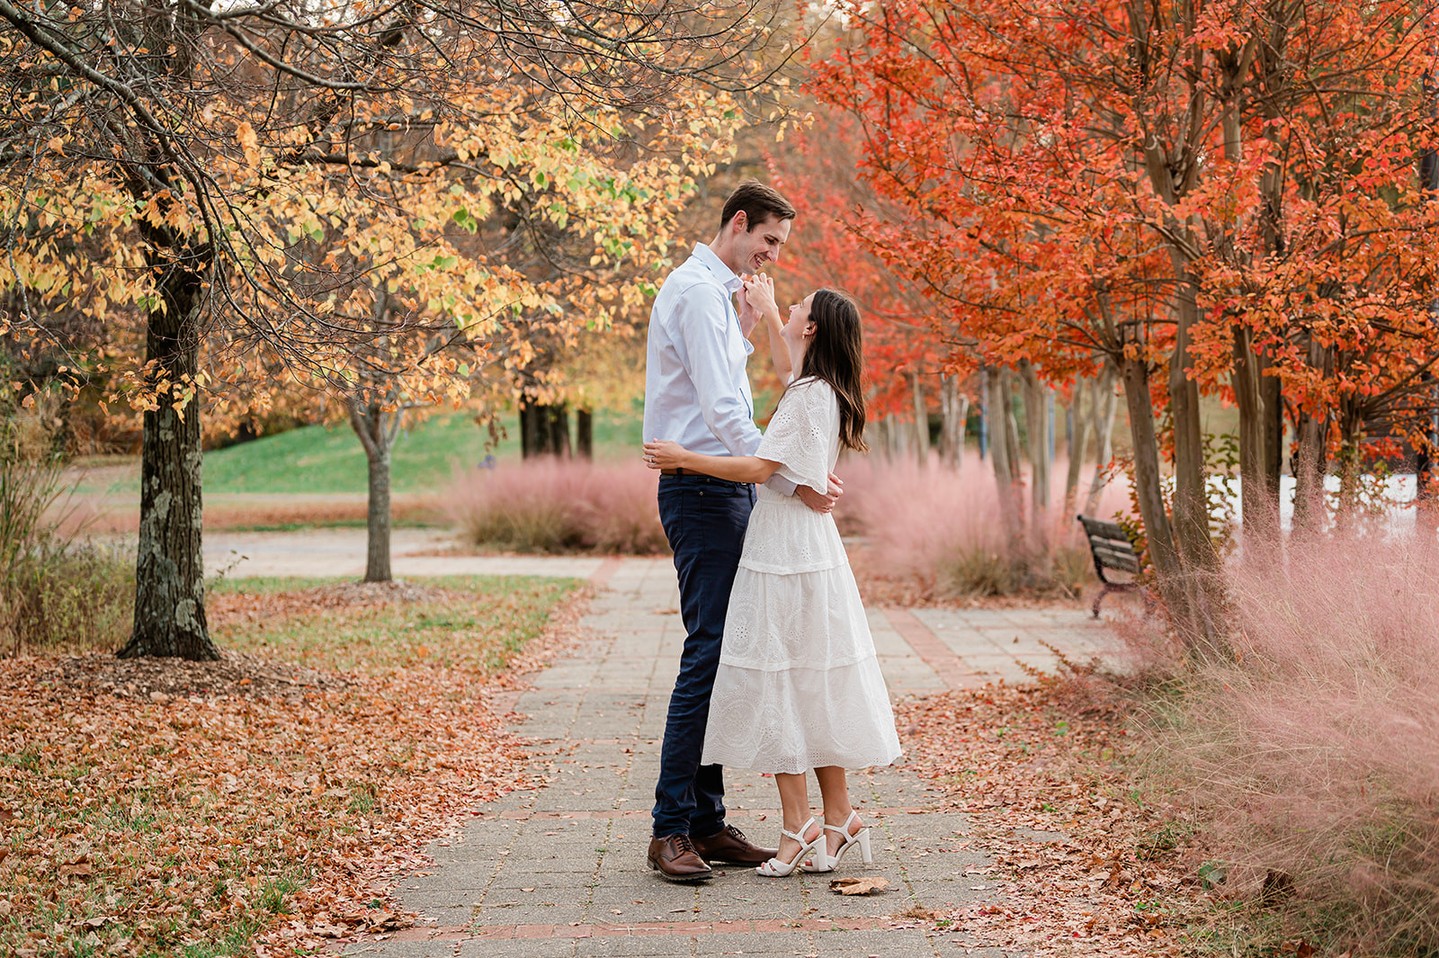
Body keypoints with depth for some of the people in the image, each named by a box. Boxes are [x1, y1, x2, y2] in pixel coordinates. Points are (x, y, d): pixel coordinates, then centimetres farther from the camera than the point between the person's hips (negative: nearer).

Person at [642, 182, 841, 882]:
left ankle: (706, 822, 12)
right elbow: (721, 410, -21)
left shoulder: (714, 290, 21)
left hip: (724, 492, 10)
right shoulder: (697, 291, -12)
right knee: (707, 654, -12)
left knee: (720, 656, 8)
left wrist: (745, 326, 15)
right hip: (704, 491, -10)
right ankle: (671, 829, -10)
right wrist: (791, 482, -22)